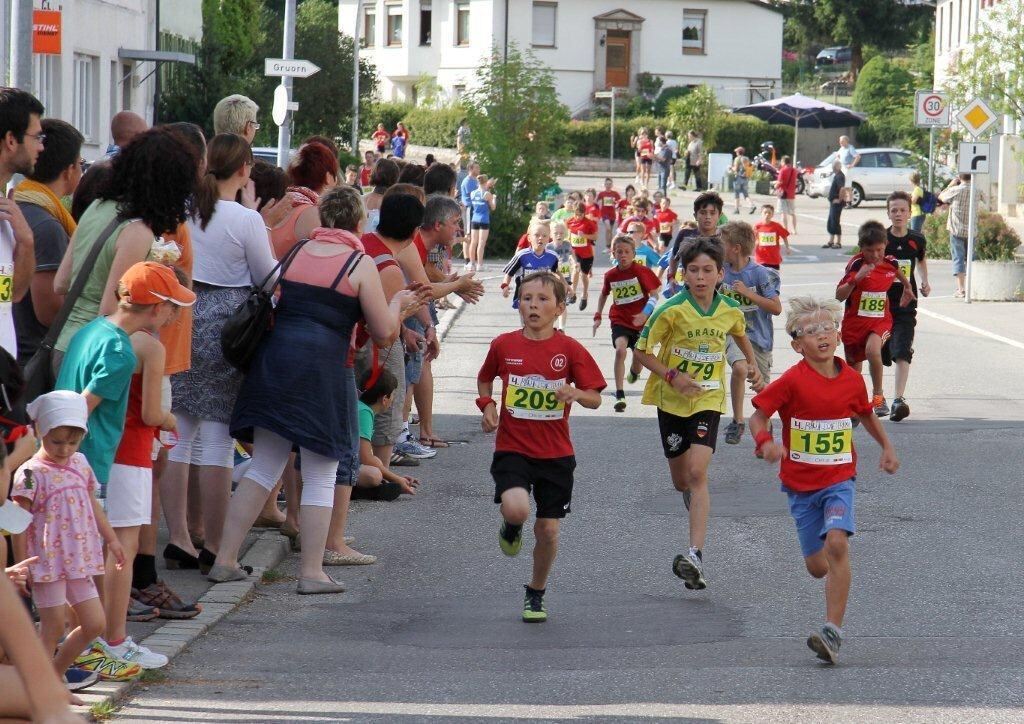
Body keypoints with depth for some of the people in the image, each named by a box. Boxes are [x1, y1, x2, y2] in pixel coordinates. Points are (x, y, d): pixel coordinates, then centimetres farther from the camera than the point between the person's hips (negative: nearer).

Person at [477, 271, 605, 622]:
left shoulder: (570, 350, -4)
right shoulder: (503, 345, -1)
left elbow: (595, 398, -2)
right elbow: (484, 379, 17)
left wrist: (576, 393, -23)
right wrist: (487, 405, -1)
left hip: (555, 454, 1)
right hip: (512, 449, -1)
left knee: (548, 530, 5)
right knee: (516, 508, -26)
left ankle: (536, 593, 28)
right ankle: (511, 527, 13)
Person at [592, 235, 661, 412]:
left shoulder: (641, 271, -12)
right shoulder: (610, 275, -1)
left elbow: (654, 295, -10)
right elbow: (604, 294, 18)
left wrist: (645, 314, -24)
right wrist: (598, 316, 13)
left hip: (641, 321, -1)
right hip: (619, 320, 1)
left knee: (639, 354, 8)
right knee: (620, 350, -22)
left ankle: (634, 372, 49)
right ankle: (619, 395, -23)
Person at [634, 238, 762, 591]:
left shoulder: (730, 311, -5)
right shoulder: (672, 310, -14)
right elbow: (642, 350, -7)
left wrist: (753, 365, 12)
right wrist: (672, 376, -19)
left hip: (708, 400, 0)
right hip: (672, 401, 0)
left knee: (698, 472, -18)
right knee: (681, 481, 11)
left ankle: (696, 556, -26)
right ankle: (698, 511, 50)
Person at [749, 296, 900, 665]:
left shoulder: (852, 380, -1)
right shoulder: (792, 381, -12)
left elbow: (866, 414, 19)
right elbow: (758, 415, -9)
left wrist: (887, 447, 14)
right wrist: (765, 442, -28)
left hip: (839, 479, 0)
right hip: (800, 483, 0)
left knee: (836, 542, -25)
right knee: (817, 566, 5)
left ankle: (833, 631, -25)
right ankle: (838, 578, 45)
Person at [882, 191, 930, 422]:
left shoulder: (917, 240, 2)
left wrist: (925, 282, 10)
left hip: (906, 305, 0)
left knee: (902, 352, -15)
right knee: (877, 353, 10)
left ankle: (899, 400, -22)